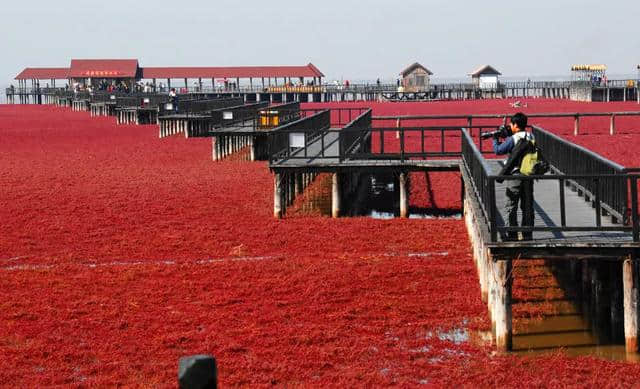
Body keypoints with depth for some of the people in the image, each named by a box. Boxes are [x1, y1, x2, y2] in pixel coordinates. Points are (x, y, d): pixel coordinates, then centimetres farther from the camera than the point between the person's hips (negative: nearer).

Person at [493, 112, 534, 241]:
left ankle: (512, 234, 1)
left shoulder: (512, 139, -12)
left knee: (511, 206, 3)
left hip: (515, 176, -5)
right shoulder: (532, 138, 6)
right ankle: (527, 234, 12)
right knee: (527, 206, 10)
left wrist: (495, 139, 13)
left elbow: (498, 150, -5)